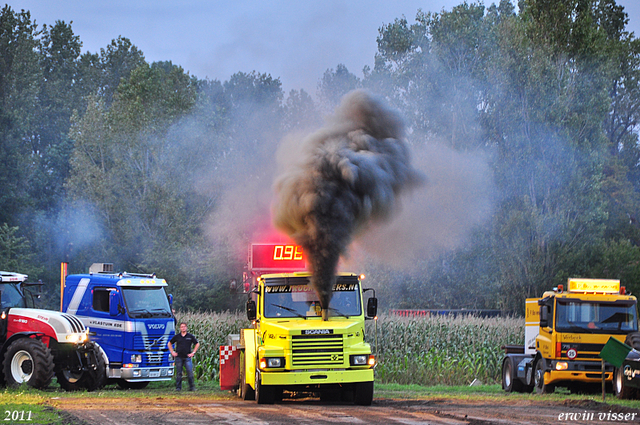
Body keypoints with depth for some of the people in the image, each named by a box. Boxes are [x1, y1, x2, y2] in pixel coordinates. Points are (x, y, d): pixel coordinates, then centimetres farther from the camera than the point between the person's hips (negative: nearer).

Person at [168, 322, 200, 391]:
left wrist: (193, 353, 5)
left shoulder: (190, 336, 5)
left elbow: (197, 344, 13)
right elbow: (169, 344, 19)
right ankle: (178, 387, 8)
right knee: (178, 373, 3)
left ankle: (192, 387, -3)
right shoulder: (177, 336, 7)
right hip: (179, 357, 1)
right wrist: (172, 352, 9)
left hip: (187, 357, -1)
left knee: (190, 372, -8)